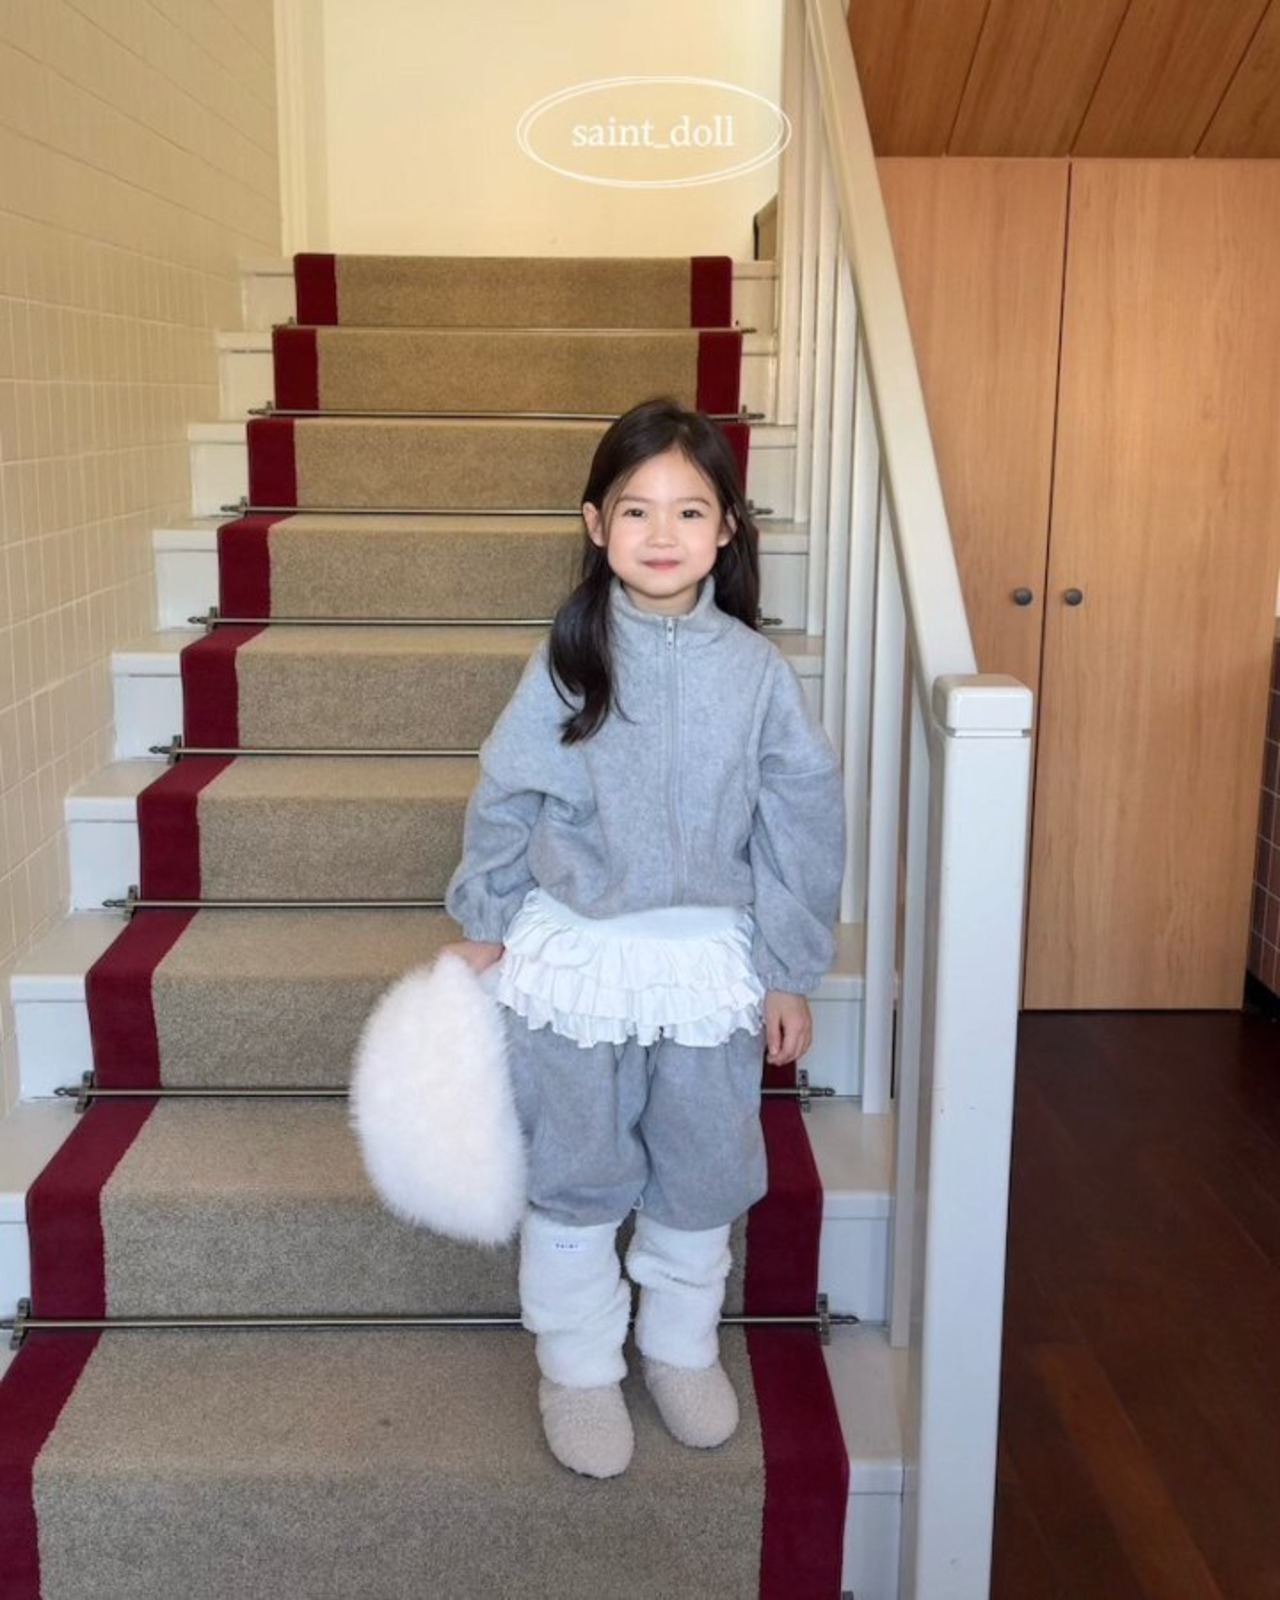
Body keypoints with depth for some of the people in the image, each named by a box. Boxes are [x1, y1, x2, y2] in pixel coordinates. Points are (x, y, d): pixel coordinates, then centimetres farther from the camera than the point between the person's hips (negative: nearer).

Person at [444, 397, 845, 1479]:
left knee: (701, 1177, 16)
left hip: (710, 963, 1)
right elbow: (505, 799, 3)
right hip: (574, 958, 0)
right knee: (574, 1180, 11)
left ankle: (683, 1348, 39)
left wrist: (789, 973, 0)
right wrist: (485, 927, 8)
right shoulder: (569, 661, -6)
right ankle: (579, 1369, 31)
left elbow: (802, 825, -1)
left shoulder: (756, 671, -6)